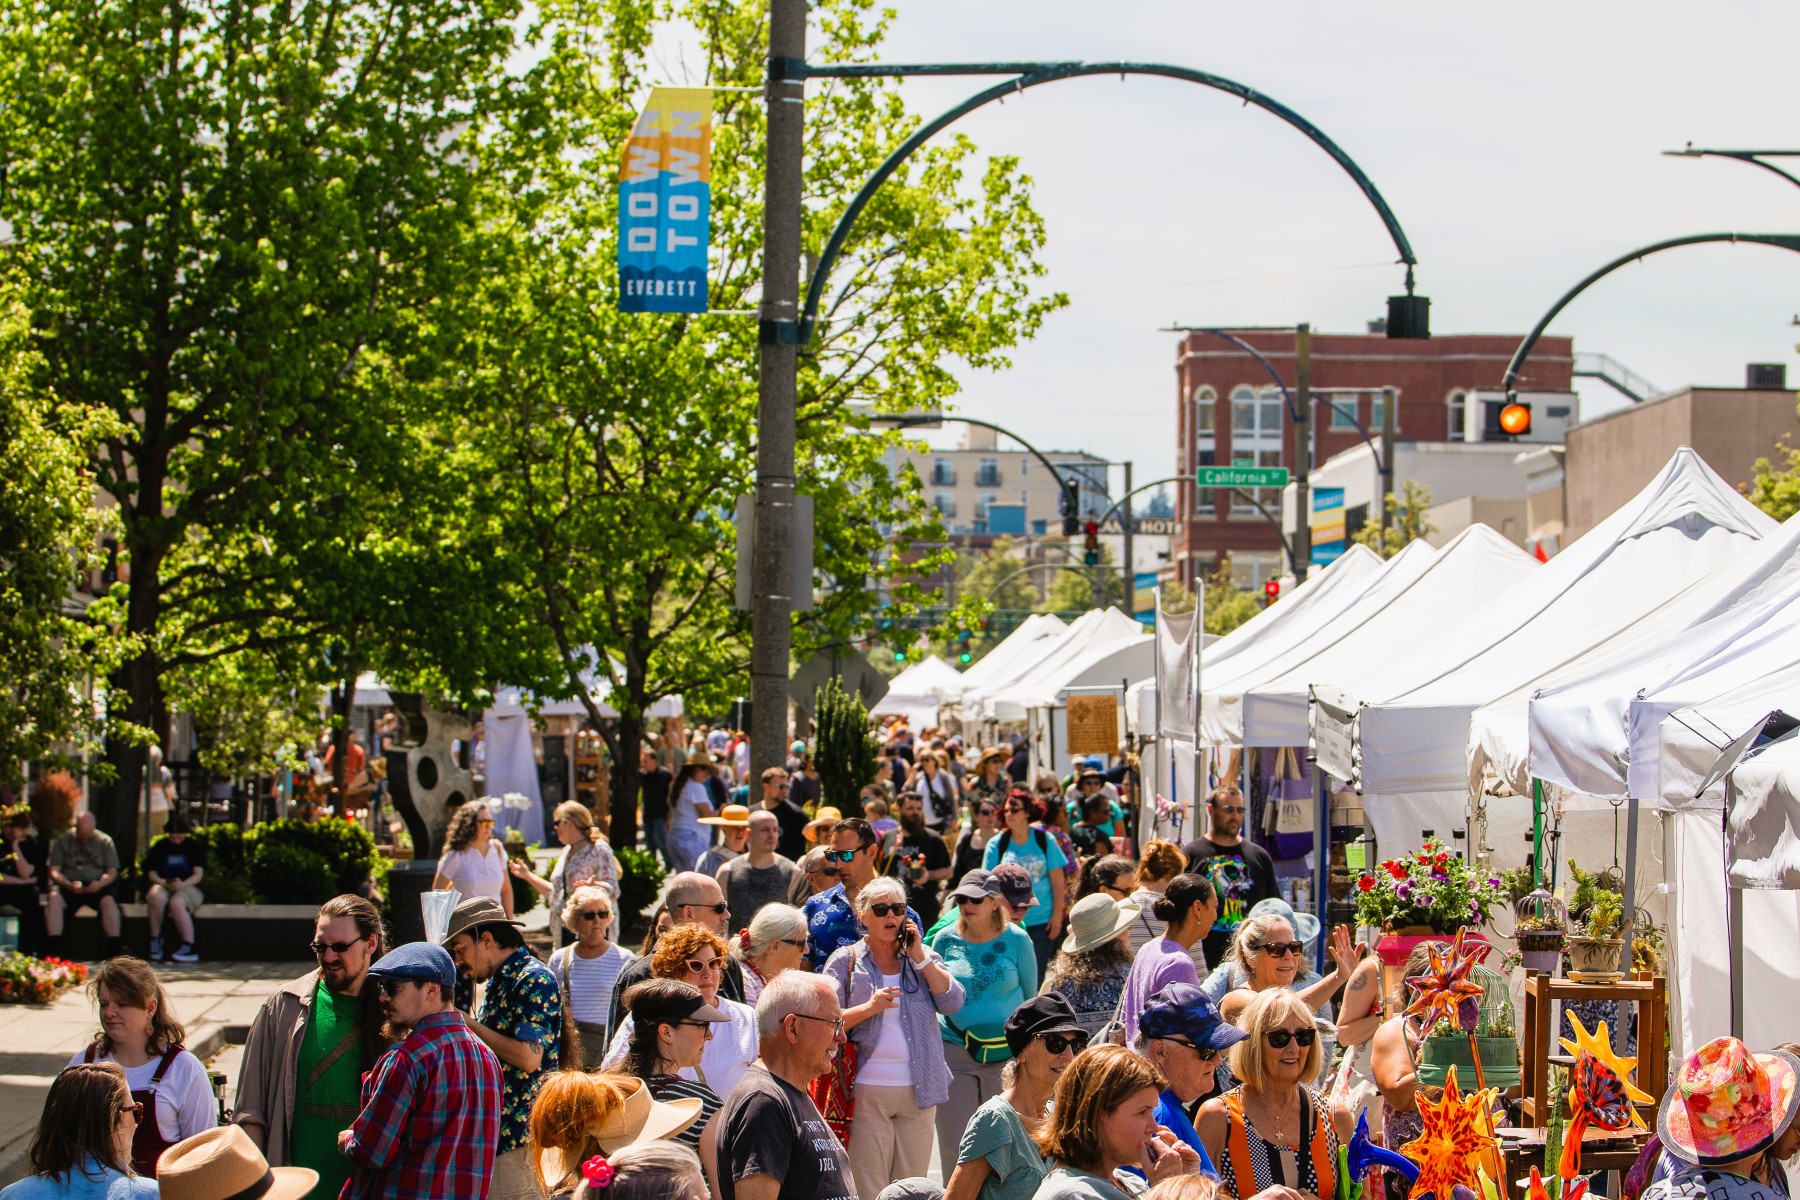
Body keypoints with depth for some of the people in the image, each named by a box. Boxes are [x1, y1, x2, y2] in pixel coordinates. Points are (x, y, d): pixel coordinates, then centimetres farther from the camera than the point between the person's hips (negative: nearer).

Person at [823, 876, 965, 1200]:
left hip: (918, 1089, 3)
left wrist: (919, 957, -6)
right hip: (869, 1090, -3)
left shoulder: (923, 956, 11)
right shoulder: (845, 961, 3)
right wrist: (869, 1008, -15)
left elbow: (953, 1002, -2)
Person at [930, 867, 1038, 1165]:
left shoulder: (1016, 940, 0)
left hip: (1005, 1052, -1)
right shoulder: (945, 939, 3)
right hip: (954, 1050, 1)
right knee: (955, 1140, -1)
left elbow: (1030, 994, 10)